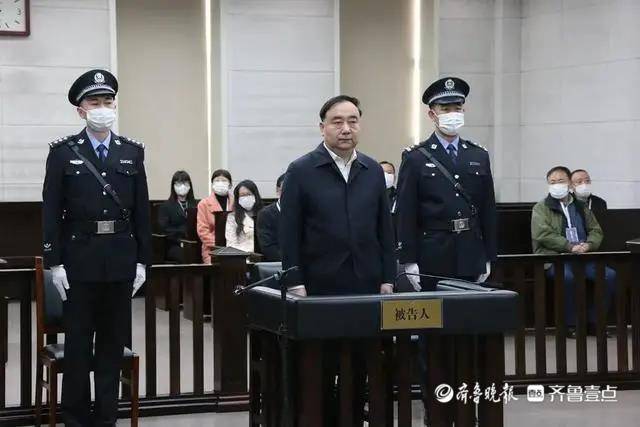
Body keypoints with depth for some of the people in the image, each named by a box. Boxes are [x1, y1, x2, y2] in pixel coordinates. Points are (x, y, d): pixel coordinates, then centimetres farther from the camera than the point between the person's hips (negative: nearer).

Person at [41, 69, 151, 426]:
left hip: (121, 261, 2)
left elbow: (142, 211, 6)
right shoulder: (63, 152, -1)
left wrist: (142, 261, 2)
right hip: (79, 259, -2)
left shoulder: (133, 152, 6)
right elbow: (51, 212, -3)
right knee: (78, 343, 4)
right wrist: (54, 263, -8)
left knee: (113, 342, 7)